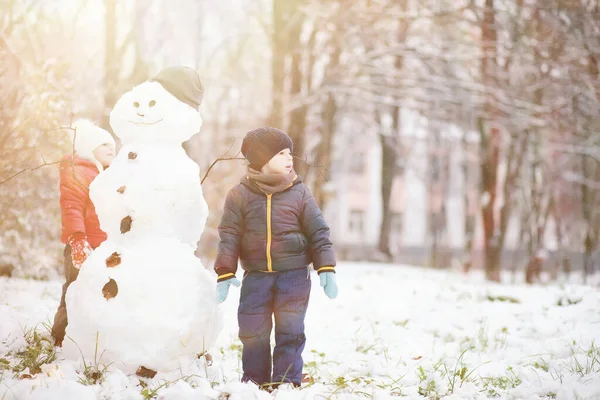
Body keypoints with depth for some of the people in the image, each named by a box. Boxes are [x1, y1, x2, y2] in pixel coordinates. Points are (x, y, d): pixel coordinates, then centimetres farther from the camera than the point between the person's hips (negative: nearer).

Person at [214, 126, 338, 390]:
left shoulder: (299, 193, 0)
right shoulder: (240, 195, -1)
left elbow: (319, 233, 2)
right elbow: (229, 236, 0)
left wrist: (326, 269, -4)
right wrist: (225, 273, -6)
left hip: (294, 274, -1)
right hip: (256, 276, 1)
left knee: (290, 330, -2)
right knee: (253, 332, 4)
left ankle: (287, 381, 7)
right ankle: (254, 381, 19)